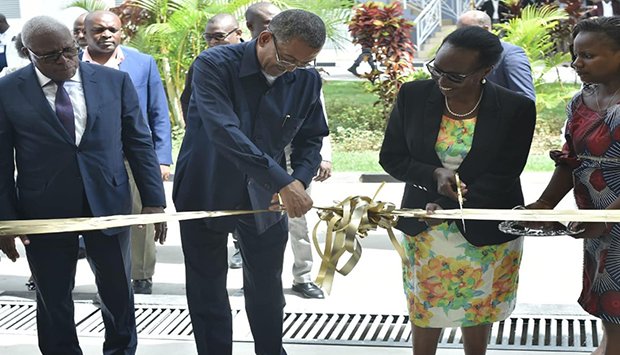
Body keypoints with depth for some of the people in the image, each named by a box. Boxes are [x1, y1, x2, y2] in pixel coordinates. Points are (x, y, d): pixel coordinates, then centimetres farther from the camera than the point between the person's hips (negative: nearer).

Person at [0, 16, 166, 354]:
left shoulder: (114, 81, 0)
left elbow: (139, 143, 3)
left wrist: (153, 199, -1)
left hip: (107, 204, 2)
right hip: (44, 212, -1)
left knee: (118, 291, 13)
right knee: (53, 300, 9)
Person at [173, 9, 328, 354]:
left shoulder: (308, 80, -8)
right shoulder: (214, 65, -21)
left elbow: (311, 139, 3)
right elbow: (224, 132, -34)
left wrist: (299, 181, -19)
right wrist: (282, 182, -38)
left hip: (265, 198, 3)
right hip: (207, 195, -3)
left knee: (267, 289, 15)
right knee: (208, 291, 9)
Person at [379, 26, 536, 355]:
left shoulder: (517, 109, -15)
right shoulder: (413, 95, -9)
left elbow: (503, 176, -13)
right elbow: (390, 157, -1)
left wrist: (447, 206, -25)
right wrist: (433, 174, -20)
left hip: (485, 230, -1)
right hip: (424, 227, 1)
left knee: (478, 307, 16)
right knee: (425, 308, 12)